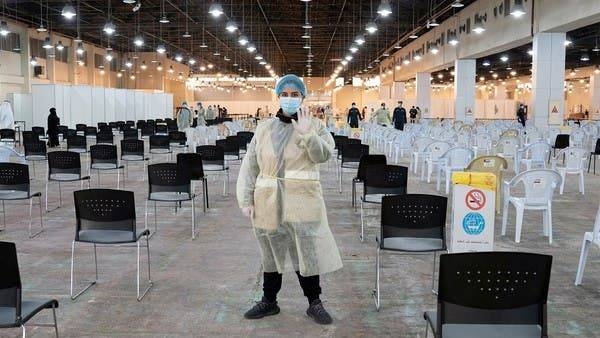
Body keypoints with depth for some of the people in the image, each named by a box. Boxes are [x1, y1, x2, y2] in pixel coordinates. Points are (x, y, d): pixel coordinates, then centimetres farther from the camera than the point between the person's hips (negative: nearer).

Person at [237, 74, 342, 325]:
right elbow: (250, 166, 6)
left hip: (302, 201, -2)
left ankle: (314, 303, 20)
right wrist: (245, 199, 0)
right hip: (268, 202, 3)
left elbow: (323, 155, -13)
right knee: (270, 253, 14)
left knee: (307, 251, 2)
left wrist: (306, 134, -25)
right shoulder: (264, 128, 7)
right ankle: (269, 301, 30)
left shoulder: (314, 126, 2)